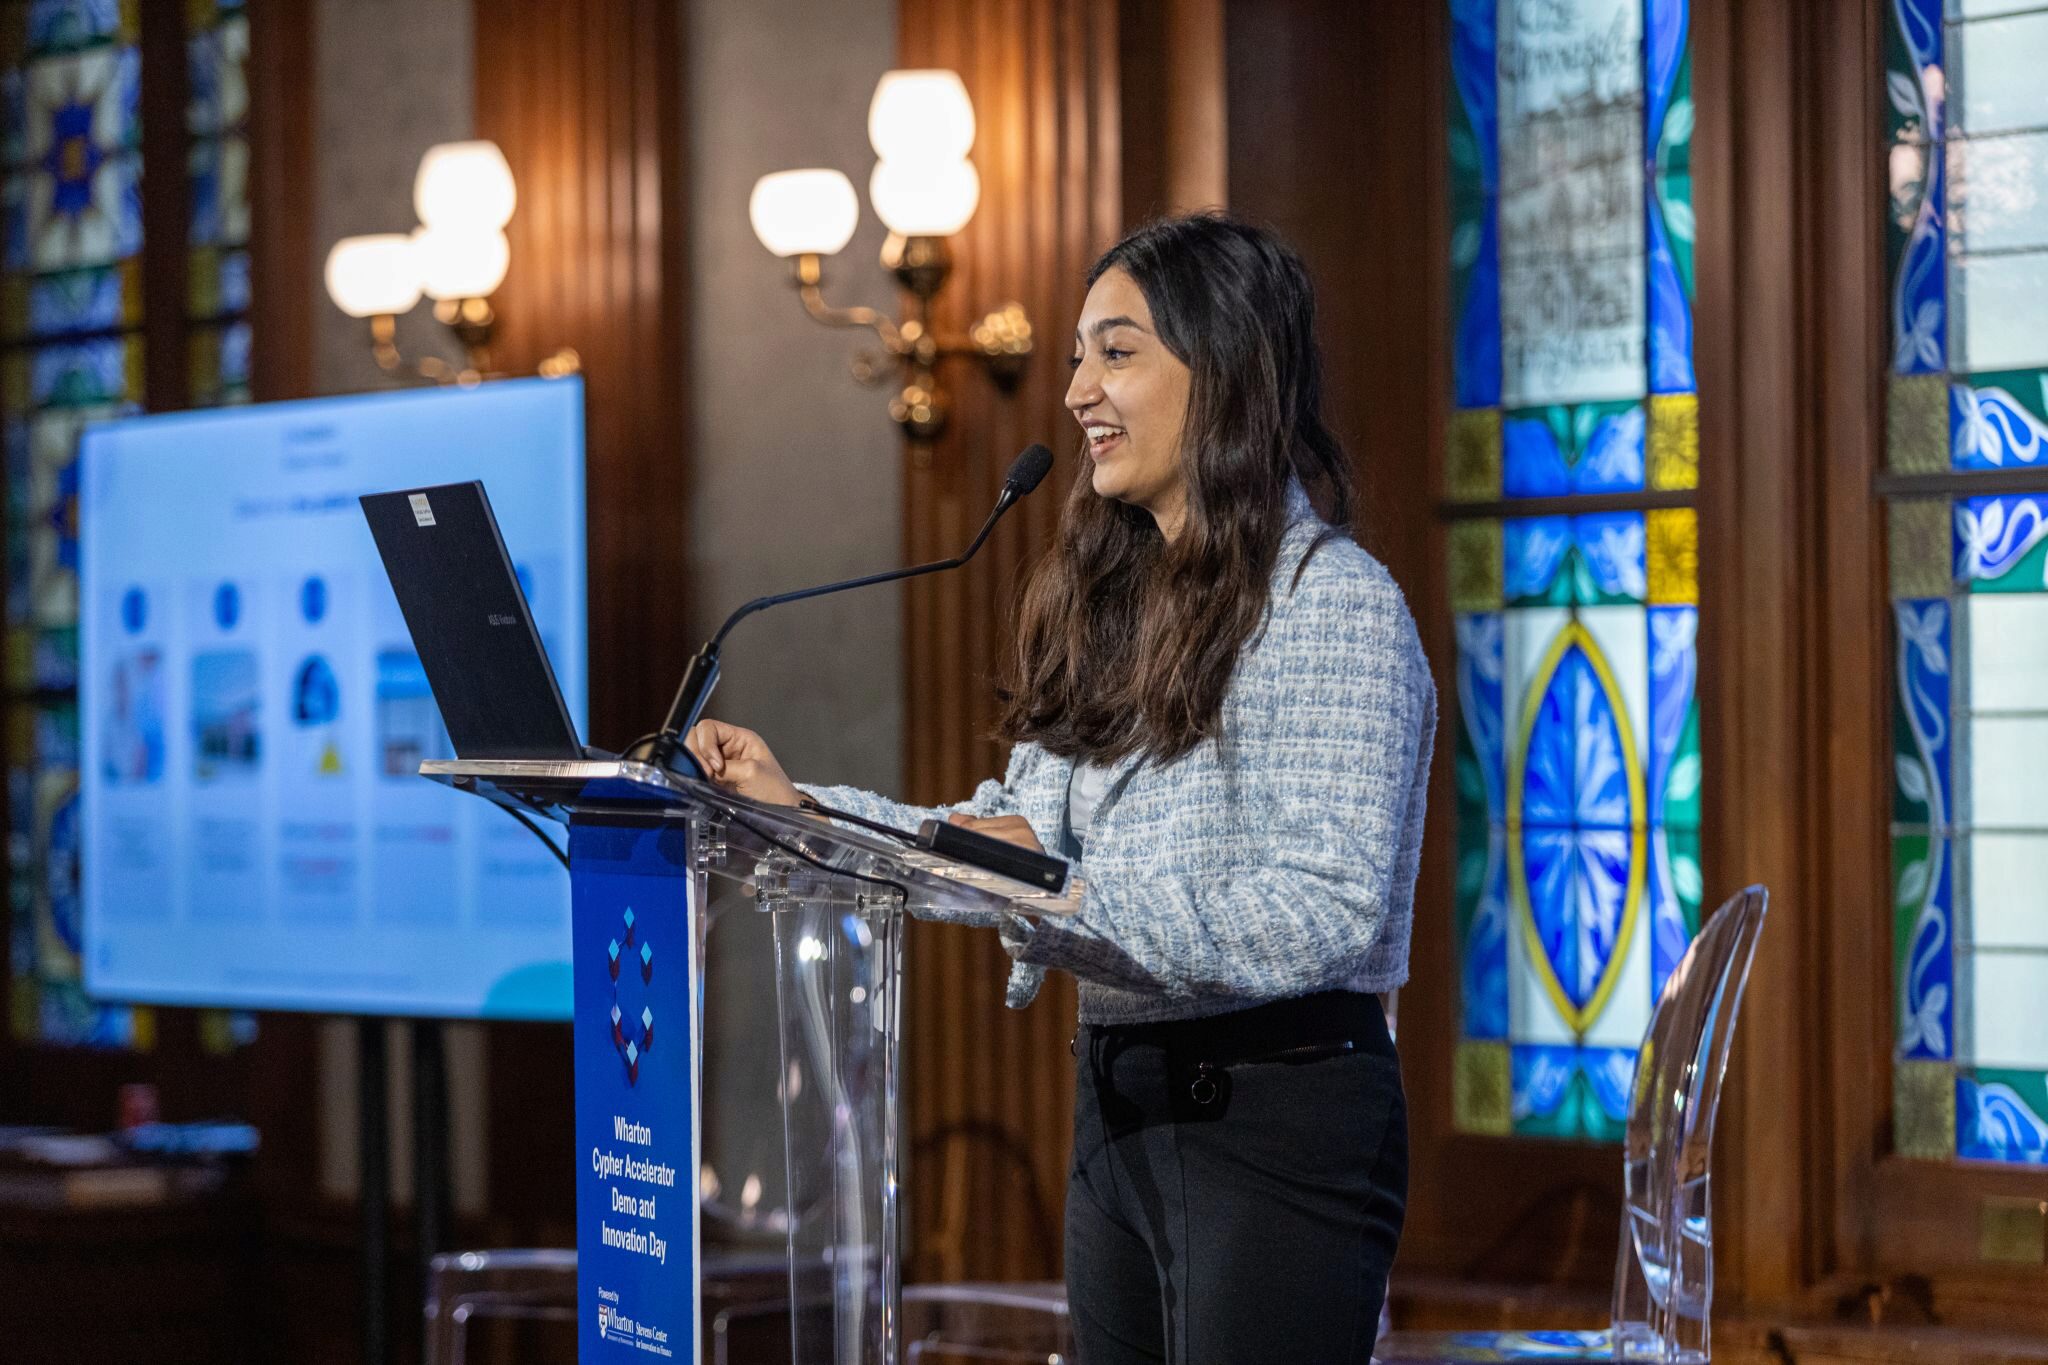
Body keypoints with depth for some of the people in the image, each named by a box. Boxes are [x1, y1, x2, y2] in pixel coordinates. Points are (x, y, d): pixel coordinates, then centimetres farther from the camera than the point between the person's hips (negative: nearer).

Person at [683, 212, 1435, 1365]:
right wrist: (799, 808, 4)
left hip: (1276, 1109, -8)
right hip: (1119, 1101, 8)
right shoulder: (1113, 604, 14)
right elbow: (1021, 831, 14)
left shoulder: (1335, 608, -13)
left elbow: (1327, 916, -22)